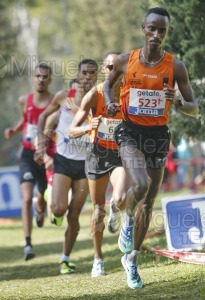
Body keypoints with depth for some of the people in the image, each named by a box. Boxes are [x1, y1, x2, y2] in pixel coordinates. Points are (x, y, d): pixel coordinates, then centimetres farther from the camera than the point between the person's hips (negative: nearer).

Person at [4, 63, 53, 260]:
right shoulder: (25, 101, 1)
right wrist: (14, 131, 5)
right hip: (28, 155, 1)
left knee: (42, 198, 18)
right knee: (27, 198, -16)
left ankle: (40, 211, 58)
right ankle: (28, 244, -20)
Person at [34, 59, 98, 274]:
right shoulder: (63, 97, -3)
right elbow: (44, 115, 12)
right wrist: (42, 141, 3)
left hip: (85, 163, 1)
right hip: (63, 160, -1)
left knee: (74, 215, 2)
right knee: (59, 208, -17)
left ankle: (65, 259, 17)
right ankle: (54, 211, 22)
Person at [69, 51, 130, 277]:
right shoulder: (94, 95, -11)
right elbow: (72, 131, -13)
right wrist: (88, 127, -33)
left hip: (122, 155, 0)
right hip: (98, 154, 0)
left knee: (120, 201, -27)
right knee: (98, 211, 8)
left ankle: (116, 212, 13)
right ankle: (98, 259, 27)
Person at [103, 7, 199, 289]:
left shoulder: (175, 66, -4)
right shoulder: (125, 60, -2)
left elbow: (194, 109, -1)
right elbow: (108, 84, 18)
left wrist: (177, 101, -23)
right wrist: (110, 104, -4)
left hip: (159, 135, 2)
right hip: (131, 132, -2)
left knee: (148, 203, 9)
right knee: (141, 185, -28)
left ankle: (132, 260, 25)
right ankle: (128, 221, 5)